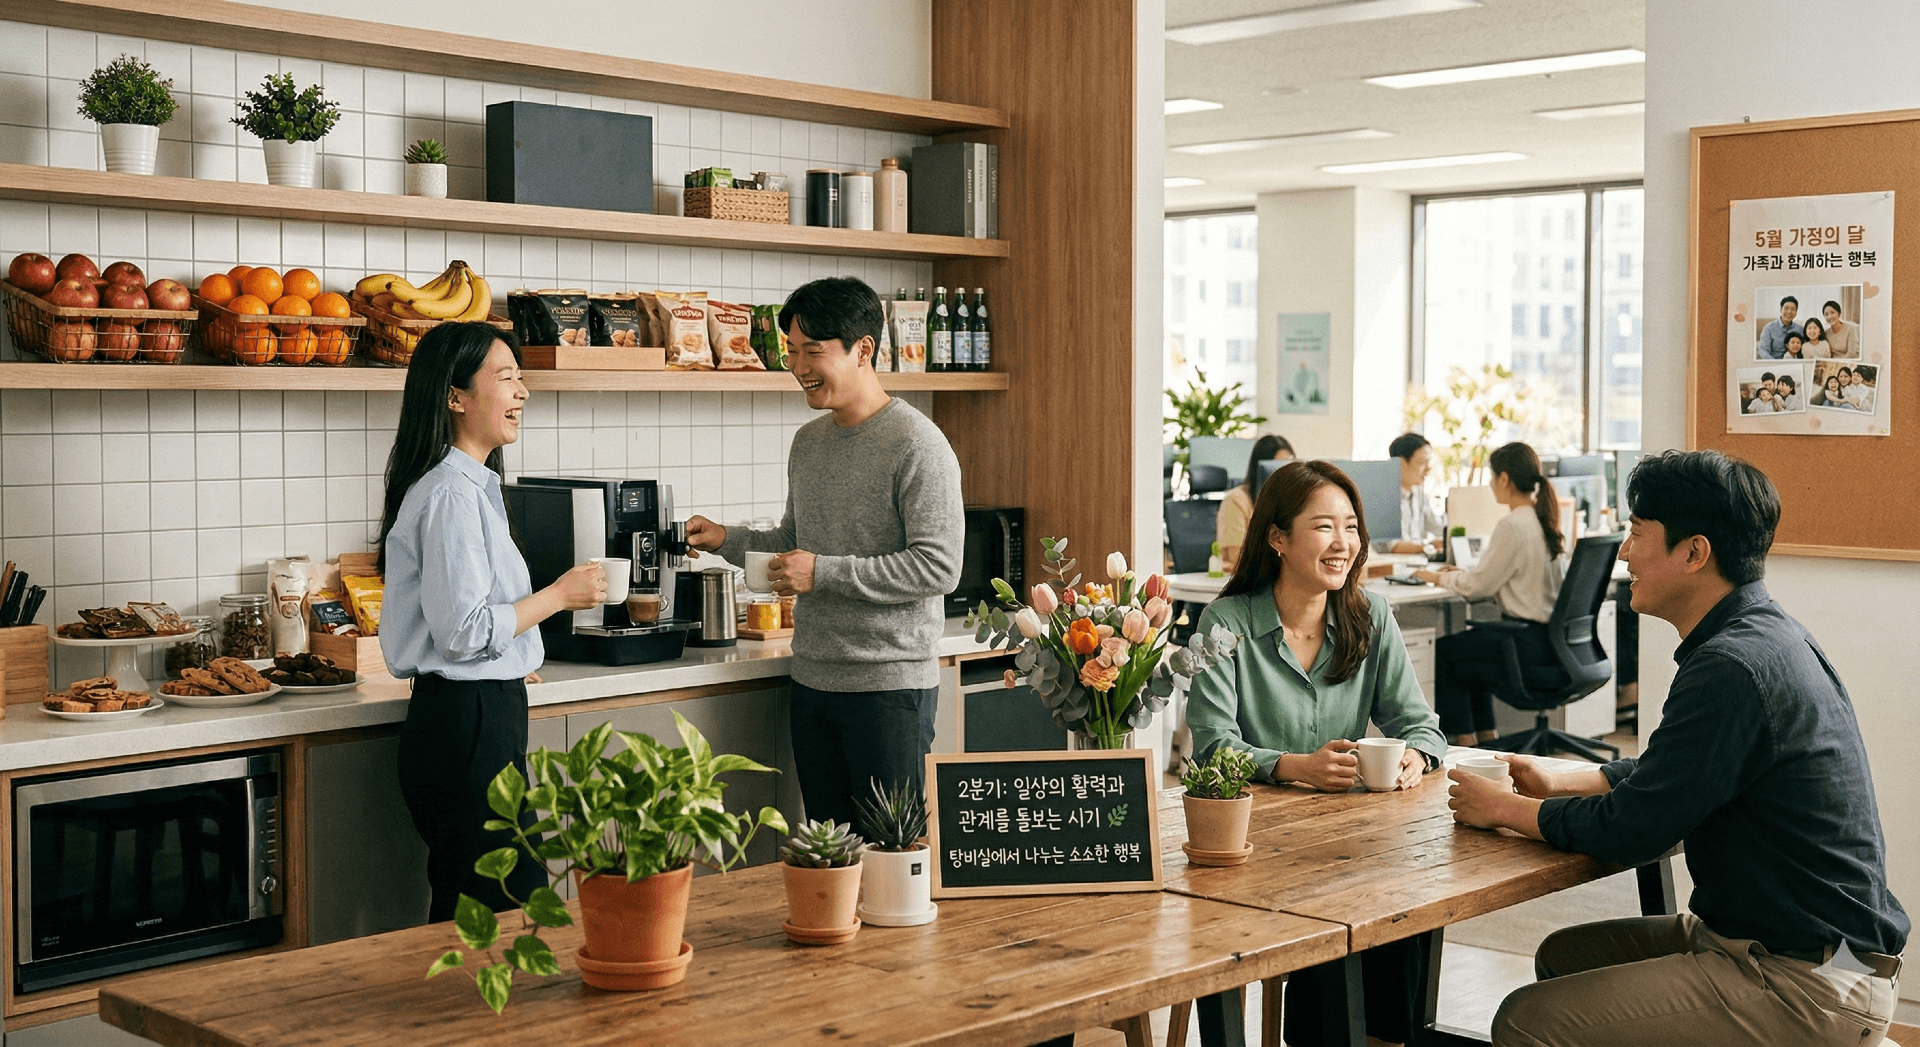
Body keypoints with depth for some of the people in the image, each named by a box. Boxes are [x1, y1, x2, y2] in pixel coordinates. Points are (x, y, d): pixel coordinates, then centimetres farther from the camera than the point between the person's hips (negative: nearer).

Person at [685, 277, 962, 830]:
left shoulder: (917, 445, -13)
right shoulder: (808, 441, 13)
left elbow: (939, 567, -19)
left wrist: (824, 573, -20)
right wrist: (728, 541, 8)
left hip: (890, 683, -8)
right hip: (812, 680, 8)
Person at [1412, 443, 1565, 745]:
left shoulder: (1512, 525, -19)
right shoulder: (1545, 520, 8)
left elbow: (1478, 586, -13)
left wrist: (1439, 577, 3)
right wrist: (1458, 574, 17)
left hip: (1527, 641, -9)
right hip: (1549, 636, 9)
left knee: (1442, 651, 6)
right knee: (1472, 640, 28)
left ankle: (1463, 738, 14)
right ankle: (1486, 733, 30)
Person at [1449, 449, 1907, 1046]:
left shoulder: (1734, 667, -24)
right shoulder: (1769, 636, 10)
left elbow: (1629, 830, -19)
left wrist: (1504, 808, -4)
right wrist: (1559, 781, 16)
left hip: (1813, 993, -10)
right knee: (1563, 956, 17)